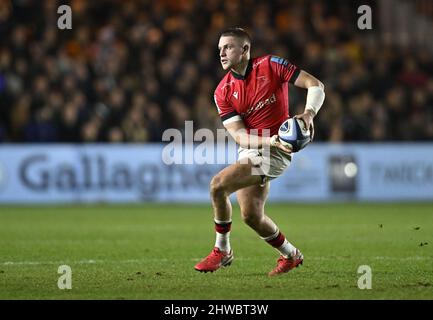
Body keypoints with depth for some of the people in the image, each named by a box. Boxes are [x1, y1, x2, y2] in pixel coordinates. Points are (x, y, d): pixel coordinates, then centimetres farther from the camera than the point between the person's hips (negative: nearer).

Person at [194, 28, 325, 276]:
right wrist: (270, 140, -25)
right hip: (248, 152, 6)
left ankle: (222, 251, -3)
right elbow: (239, 135, -7)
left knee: (218, 185, -21)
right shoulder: (223, 92, 2)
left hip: (275, 152, -6)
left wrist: (309, 114, -28)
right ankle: (291, 255, 29)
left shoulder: (270, 65, -8)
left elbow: (316, 85, -9)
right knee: (251, 216, 3)